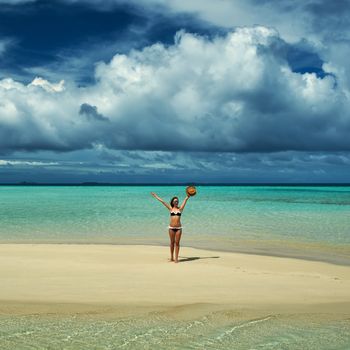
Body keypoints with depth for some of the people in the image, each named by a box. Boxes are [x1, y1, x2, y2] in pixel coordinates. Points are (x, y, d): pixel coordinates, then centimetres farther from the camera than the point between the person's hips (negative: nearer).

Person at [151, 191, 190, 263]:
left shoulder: (180, 208, 6)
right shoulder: (171, 209, 6)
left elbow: (185, 200, 3)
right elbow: (163, 201, 9)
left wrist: (188, 196, -4)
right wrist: (156, 196, 13)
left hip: (178, 228, -1)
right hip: (171, 228, 1)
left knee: (177, 243, -1)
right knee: (172, 242, 8)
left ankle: (176, 258, 1)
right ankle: (171, 257, 16)